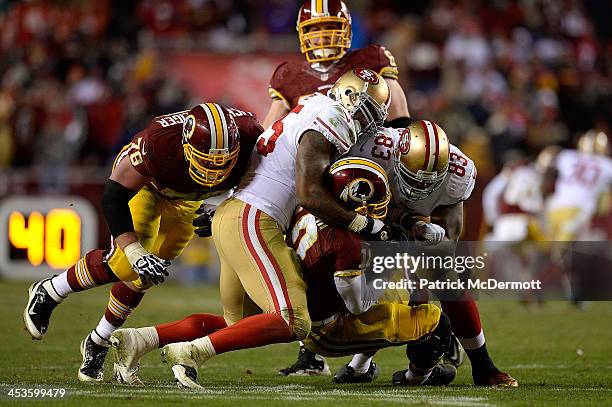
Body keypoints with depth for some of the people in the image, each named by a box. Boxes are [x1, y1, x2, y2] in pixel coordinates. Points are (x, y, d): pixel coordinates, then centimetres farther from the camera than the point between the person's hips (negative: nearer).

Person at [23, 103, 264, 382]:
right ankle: (48, 293, 7)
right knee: (125, 264, -18)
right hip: (142, 182, -4)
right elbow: (113, 196, -34)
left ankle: (98, 343, 24)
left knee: (143, 276, 3)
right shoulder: (160, 141, -45)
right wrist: (136, 253, -41)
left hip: (186, 201, 4)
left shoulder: (249, 136, -36)